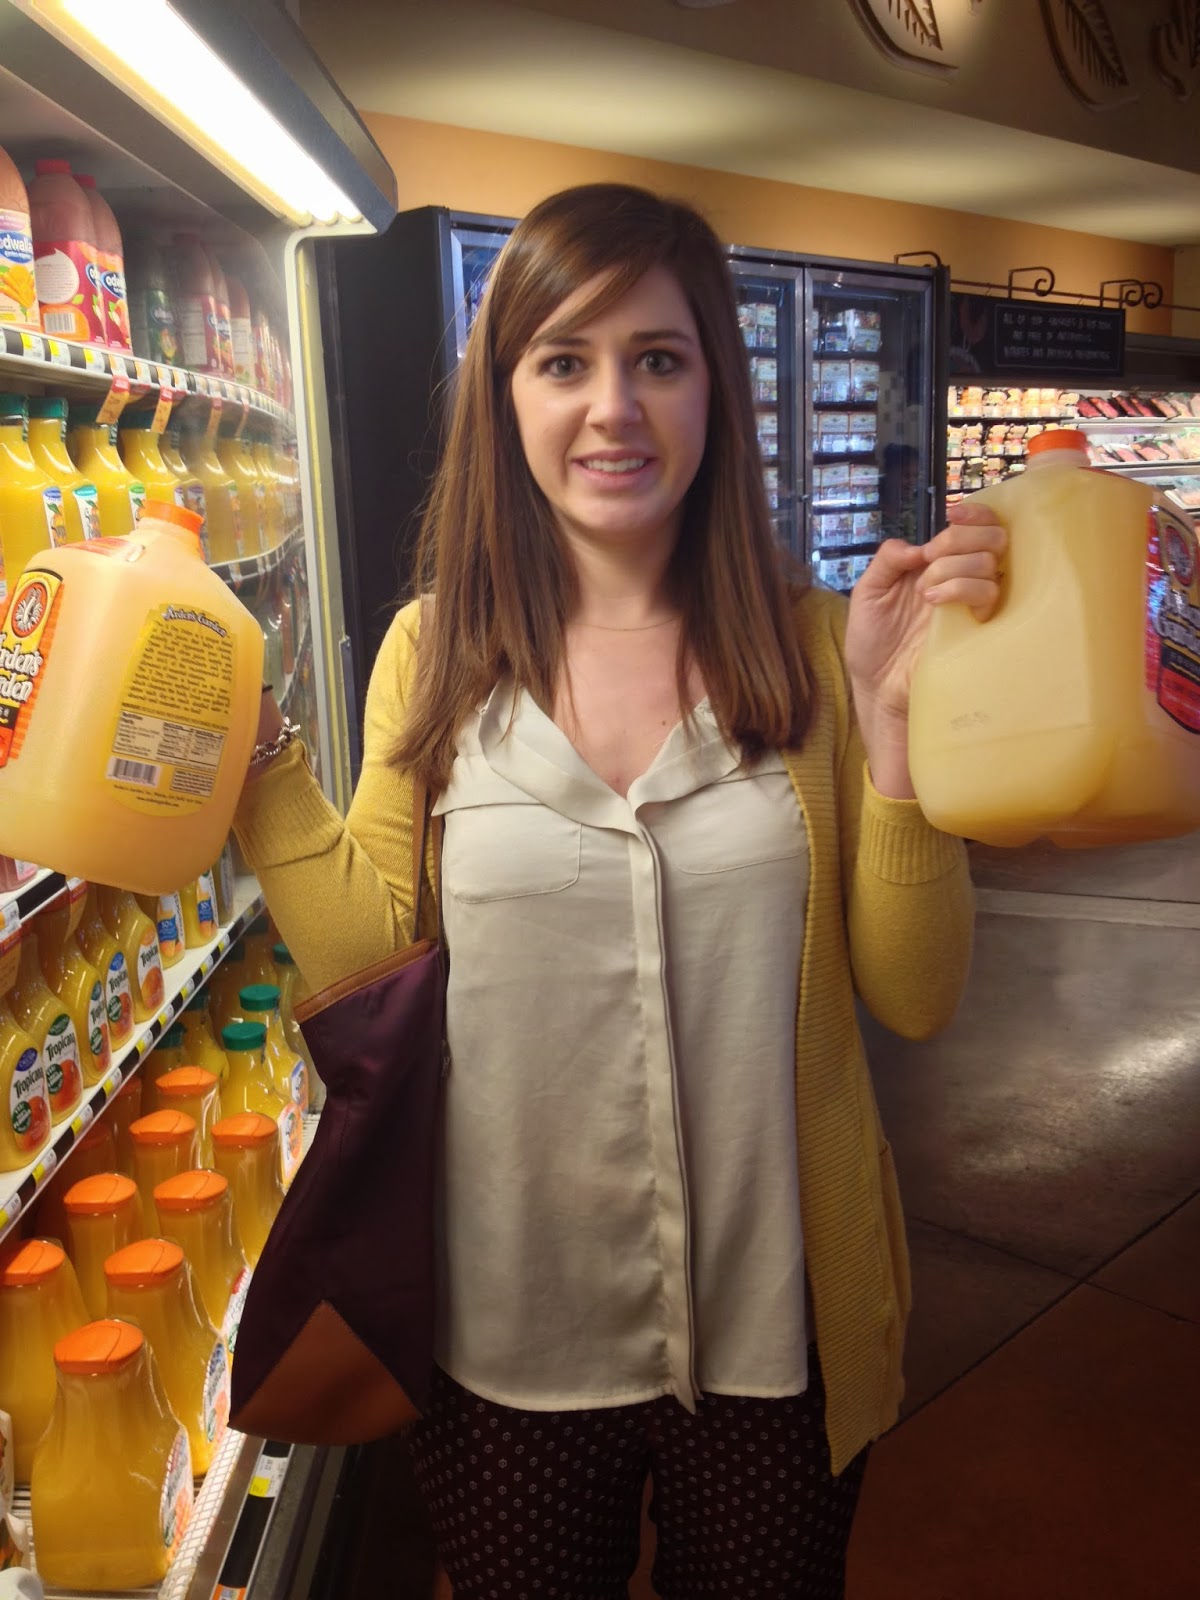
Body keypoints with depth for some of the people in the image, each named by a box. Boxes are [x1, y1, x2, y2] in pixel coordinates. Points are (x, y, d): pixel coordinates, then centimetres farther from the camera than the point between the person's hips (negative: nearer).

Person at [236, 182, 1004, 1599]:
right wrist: (246, 749, -8)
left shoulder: (809, 648, -7)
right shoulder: (438, 655, -5)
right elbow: (366, 956, -3)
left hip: (773, 1328, 1)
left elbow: (914, 998, -9)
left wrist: (895, 717, -20)